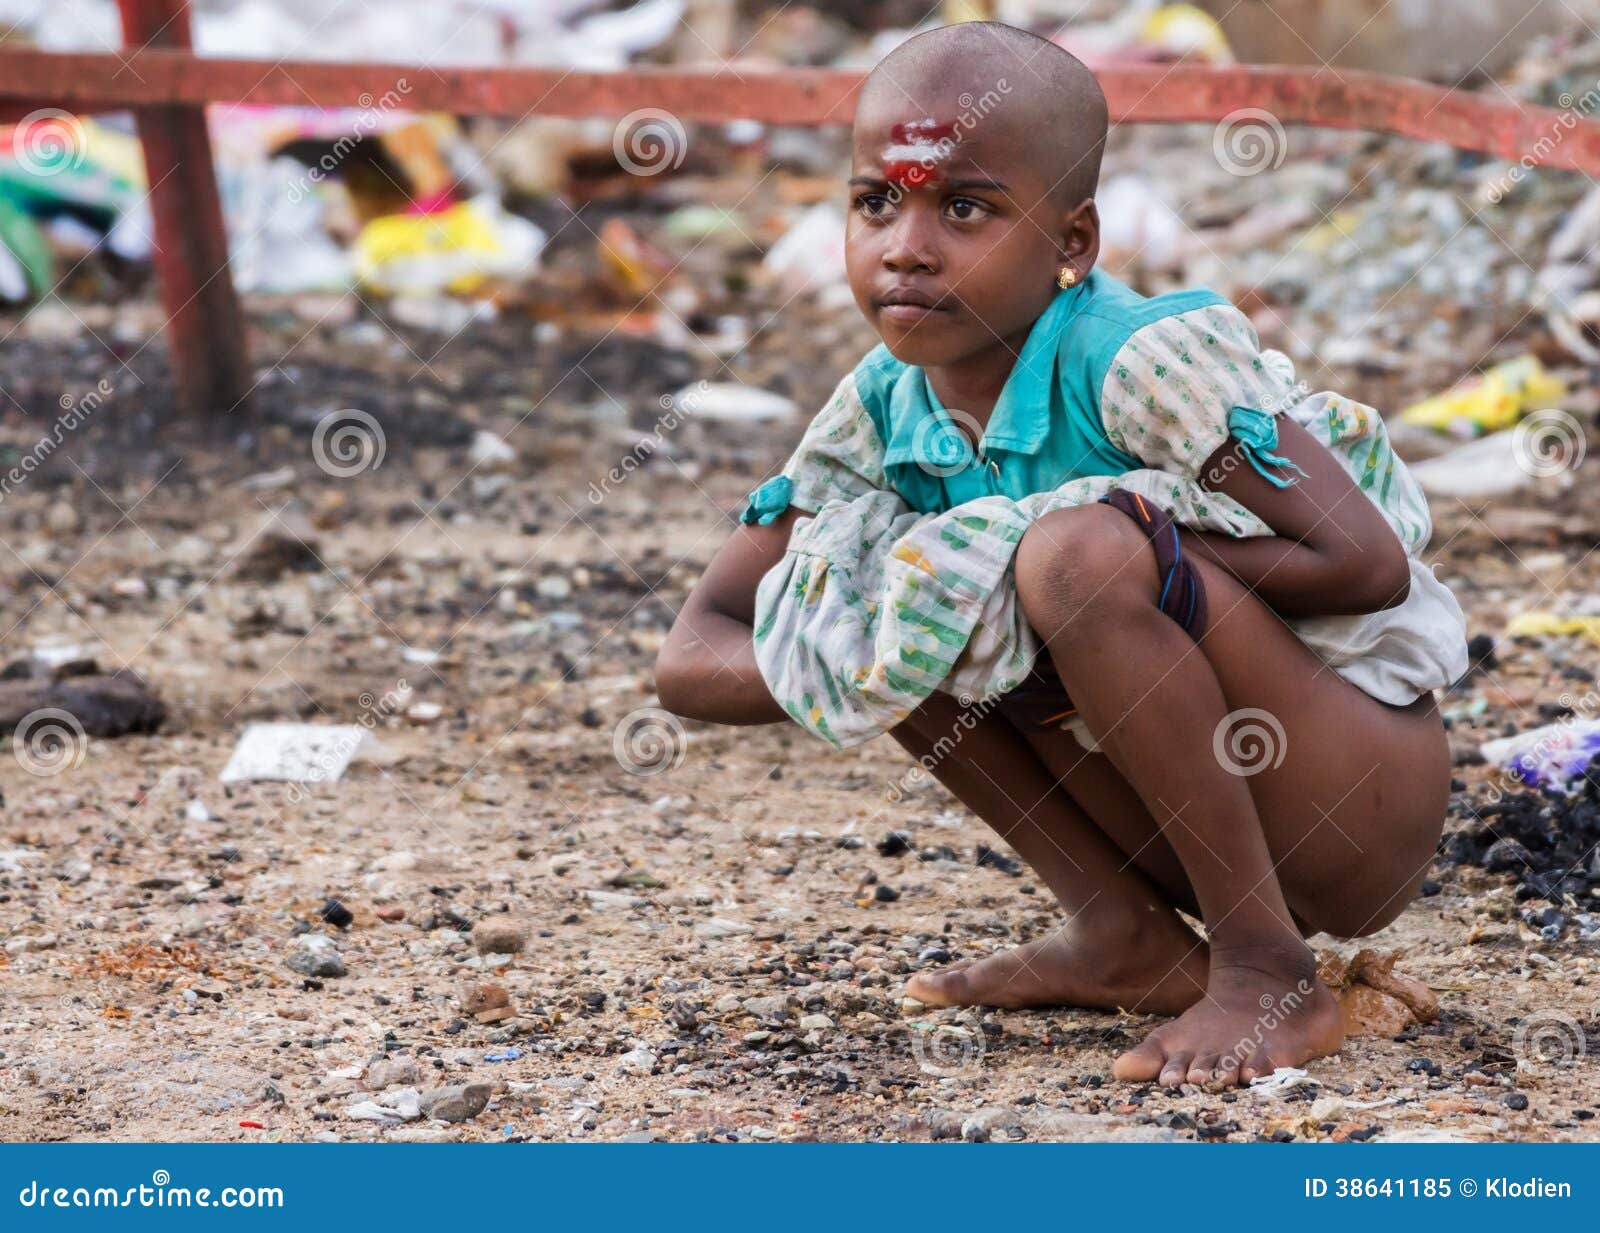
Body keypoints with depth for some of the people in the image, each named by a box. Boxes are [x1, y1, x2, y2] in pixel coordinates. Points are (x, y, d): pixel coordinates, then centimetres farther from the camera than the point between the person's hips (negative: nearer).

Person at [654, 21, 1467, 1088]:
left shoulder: (1139, 366, -22)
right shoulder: (882, 411, -3)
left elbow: (1371, 564, -28)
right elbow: (690, 664, -4)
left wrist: (1130, 562, -26)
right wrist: (862, 658, -23)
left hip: (1372, 793, -7)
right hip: (1185, 818, 7)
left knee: (1078, 552, -30)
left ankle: (1271, 975, -17)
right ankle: (1125, 937, 2)